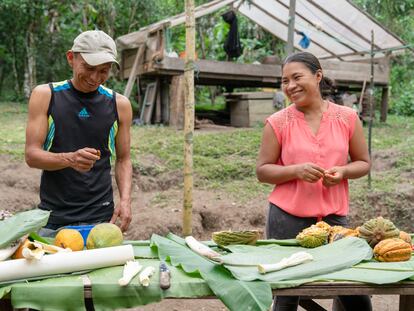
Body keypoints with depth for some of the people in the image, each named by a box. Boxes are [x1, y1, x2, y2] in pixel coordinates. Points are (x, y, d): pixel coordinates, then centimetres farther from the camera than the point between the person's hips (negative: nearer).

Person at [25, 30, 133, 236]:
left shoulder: (119, 104, 1)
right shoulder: (45, 95, -2)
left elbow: (123, 160, 8)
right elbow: (31, 155, -6)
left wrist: (125, 199, -8)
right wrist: (70, 159, -25)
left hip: (100, 217, 1)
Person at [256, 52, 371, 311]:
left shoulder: (347, 118, 4)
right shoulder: (278, 122, -2)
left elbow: (364, 163, 11)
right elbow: (262, 171, 0)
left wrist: (343, 171, -10)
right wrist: (296, 170, -17)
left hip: (335, 216, 2)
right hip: (288, 218, -1)